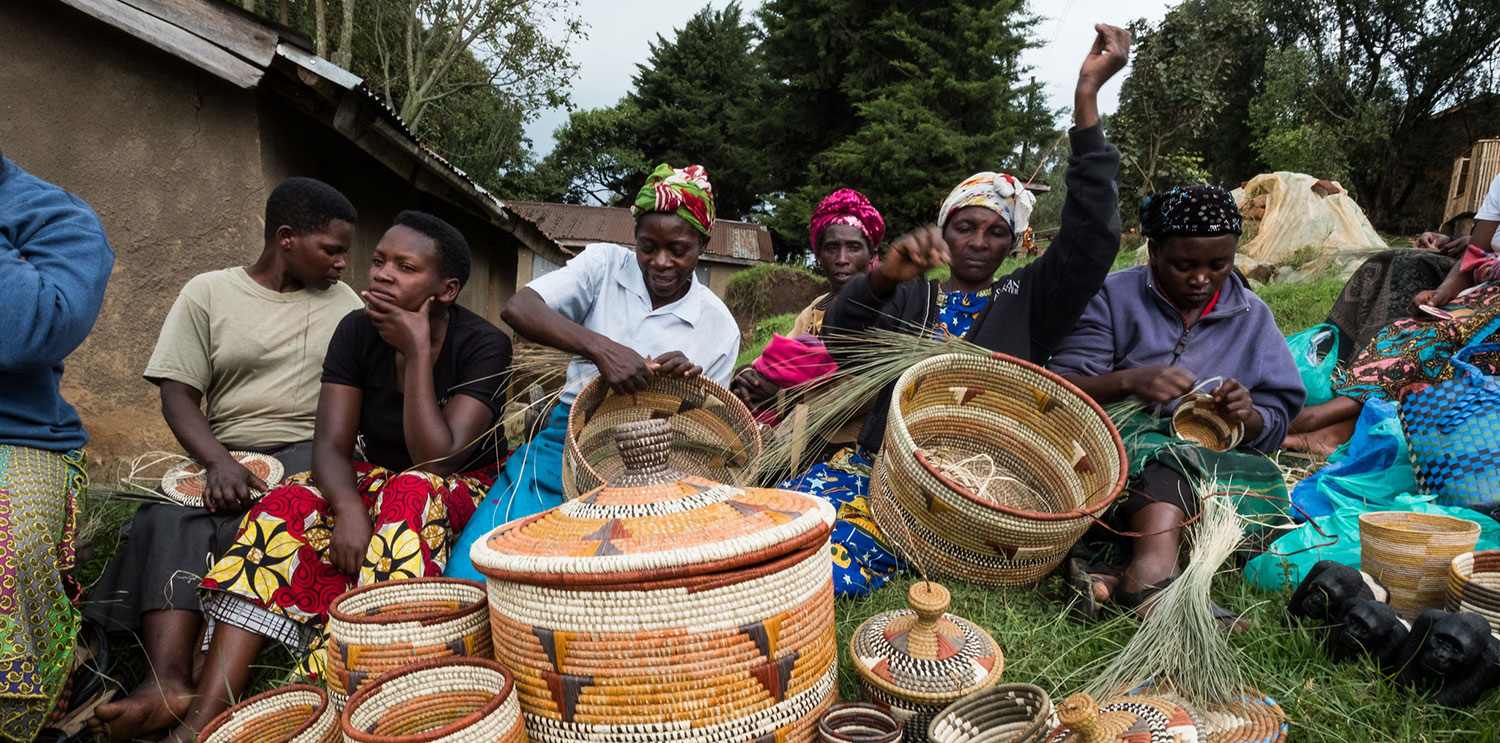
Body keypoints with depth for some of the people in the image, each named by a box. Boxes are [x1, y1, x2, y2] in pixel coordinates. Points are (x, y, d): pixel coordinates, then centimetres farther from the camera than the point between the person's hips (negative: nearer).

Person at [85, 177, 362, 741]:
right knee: (172, 518, -30)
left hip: (310, 451, -1)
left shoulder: (343, 301, 14)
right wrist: (217, 461, -19)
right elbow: (177, 393, 0)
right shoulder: (207, 293, 9)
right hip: (225, 451, 1)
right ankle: (167, 681, -42)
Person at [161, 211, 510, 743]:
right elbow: (331, 444, -11)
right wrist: (347, 507, -32)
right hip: (376, 481, 4)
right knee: (290, 506, -24)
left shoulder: (483, 346, -17)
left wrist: (417, 354, -26)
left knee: (411, 495, -36)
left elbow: (439, 460, -25)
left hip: (462, 490, -4)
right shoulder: (357, 331, -4)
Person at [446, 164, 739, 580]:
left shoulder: (719, 327, 4)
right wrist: (601, 348, -29)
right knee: (476, 570, -18)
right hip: (567, 439, 1)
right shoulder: (606, 264, 4)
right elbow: (518, 309, -13)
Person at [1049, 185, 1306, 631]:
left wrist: (1247, 418, -15)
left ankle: (1117, 577, -46)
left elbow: (1276, 424, 10)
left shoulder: (1253, 317, 13)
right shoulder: (1114, 297, 2)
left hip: (1214, 462, 4)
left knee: (1265, 482, -29)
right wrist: (1129, 381, -26)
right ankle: (1154, 571, -60)